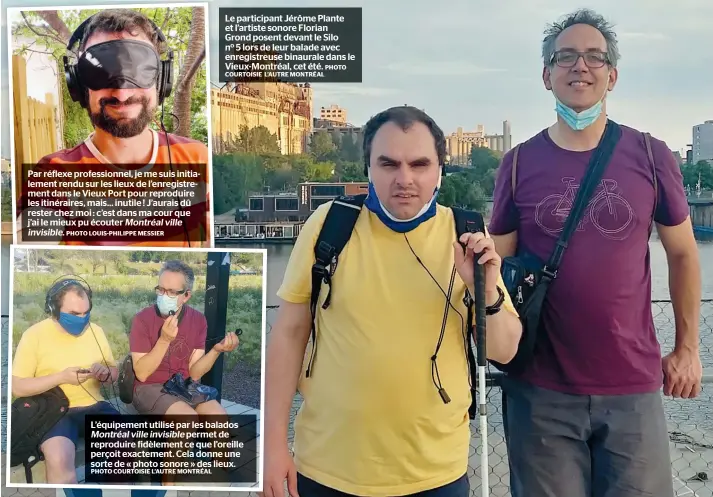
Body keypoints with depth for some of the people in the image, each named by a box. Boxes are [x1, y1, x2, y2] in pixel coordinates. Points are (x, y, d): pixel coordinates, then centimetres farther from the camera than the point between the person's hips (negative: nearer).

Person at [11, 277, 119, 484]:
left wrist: (105, 373, -8)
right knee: (59, 457, -34)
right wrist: (61, 377, -18)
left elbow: (114, 374, 17)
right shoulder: (34, 335, -5)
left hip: (94, 406, 4)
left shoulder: (95, 330, 7)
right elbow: (17, 387, -6)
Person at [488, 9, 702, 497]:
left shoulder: (651, 157, -1)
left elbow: (683, 253, 9)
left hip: (634, 386, 1)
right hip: (541, 389, 0)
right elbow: (498, 265, 5)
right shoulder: (519, 163, -1)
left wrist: (688, 347, 9)